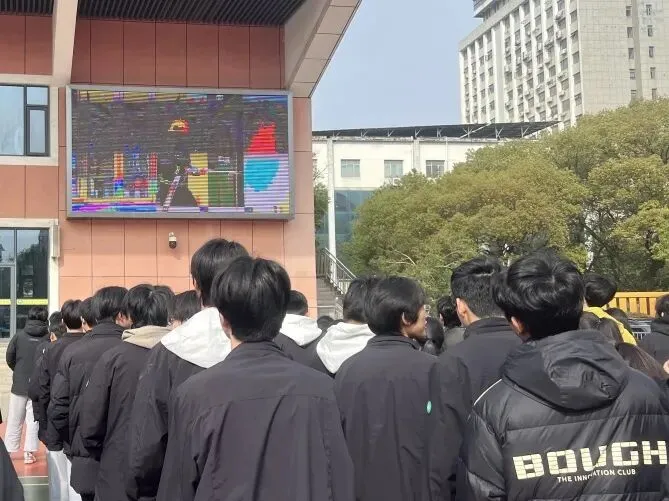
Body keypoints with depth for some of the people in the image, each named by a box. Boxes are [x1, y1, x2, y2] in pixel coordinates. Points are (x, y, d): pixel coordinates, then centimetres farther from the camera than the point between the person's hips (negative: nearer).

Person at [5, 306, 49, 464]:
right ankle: (29, 452, 0)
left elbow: (9, 357, 2)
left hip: (19, 384, 2)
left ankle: (8, 450, 17)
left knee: (14, 420, 11)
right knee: (33, 419, 4)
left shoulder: (20, 335, -3)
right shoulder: (48, 337, -9)